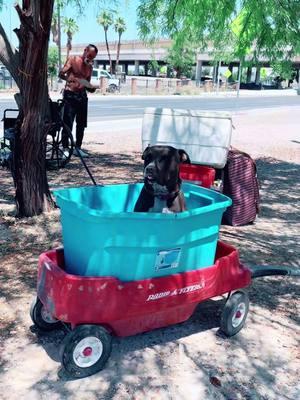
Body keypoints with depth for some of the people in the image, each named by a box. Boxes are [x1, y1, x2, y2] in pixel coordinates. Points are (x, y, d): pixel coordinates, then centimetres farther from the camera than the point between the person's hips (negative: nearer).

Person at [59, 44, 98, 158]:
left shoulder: (89, 67, 16)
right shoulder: (73, 59, 0)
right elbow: (61, 74, -9)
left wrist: (91, 88, -2)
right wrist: (70, 79, -28)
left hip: (82, 95, 6)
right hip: (70, 94, -6)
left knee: (81, 124, 7)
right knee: (68, 123, -9)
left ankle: (78, 148, 16)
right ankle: (65, 148, -5)